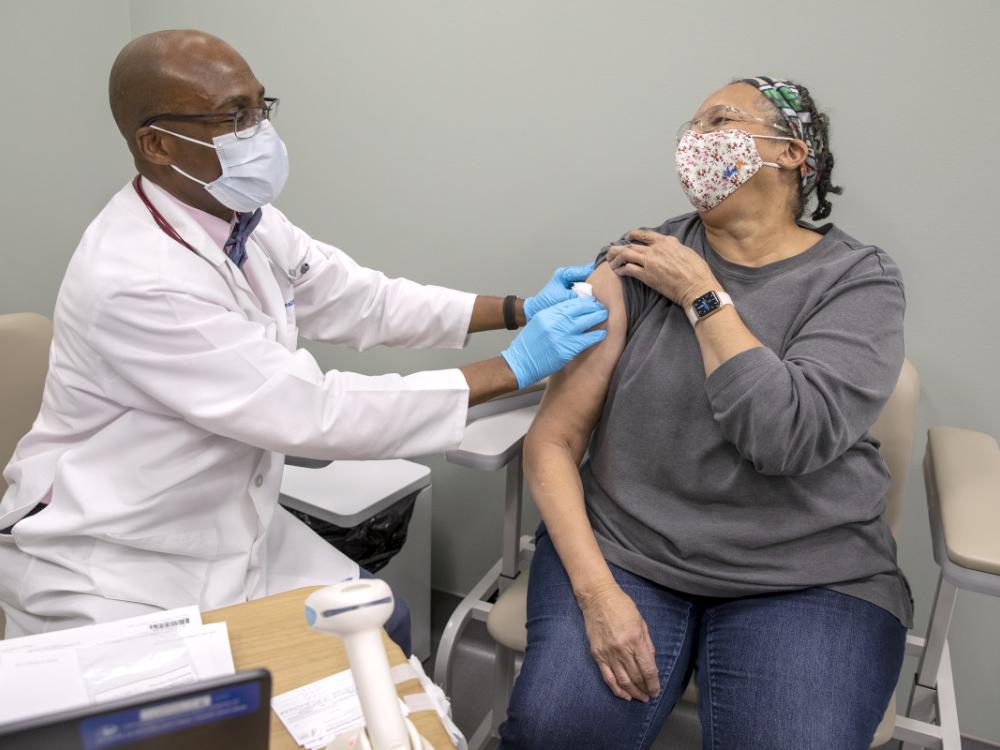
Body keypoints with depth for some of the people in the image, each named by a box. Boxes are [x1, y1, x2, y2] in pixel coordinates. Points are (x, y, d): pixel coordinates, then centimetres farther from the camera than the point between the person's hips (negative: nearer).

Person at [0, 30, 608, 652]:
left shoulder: (247, 222, -5)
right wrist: (515, 368, -27)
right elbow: (317, 415, -31)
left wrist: (520, 310, -6)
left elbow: (366, 302, 3)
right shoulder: (137, 280, -30)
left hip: (229, 526, 7)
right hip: (113, 571, -7)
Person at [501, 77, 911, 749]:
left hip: (804, 577, 1)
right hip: (621, 547, 0)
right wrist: (596, 590, -15)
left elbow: (789, 436, -19)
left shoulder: (860, 278, -1)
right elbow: (553, 440, -4)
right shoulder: (638, 262, 1)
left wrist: (701, 295, -12)